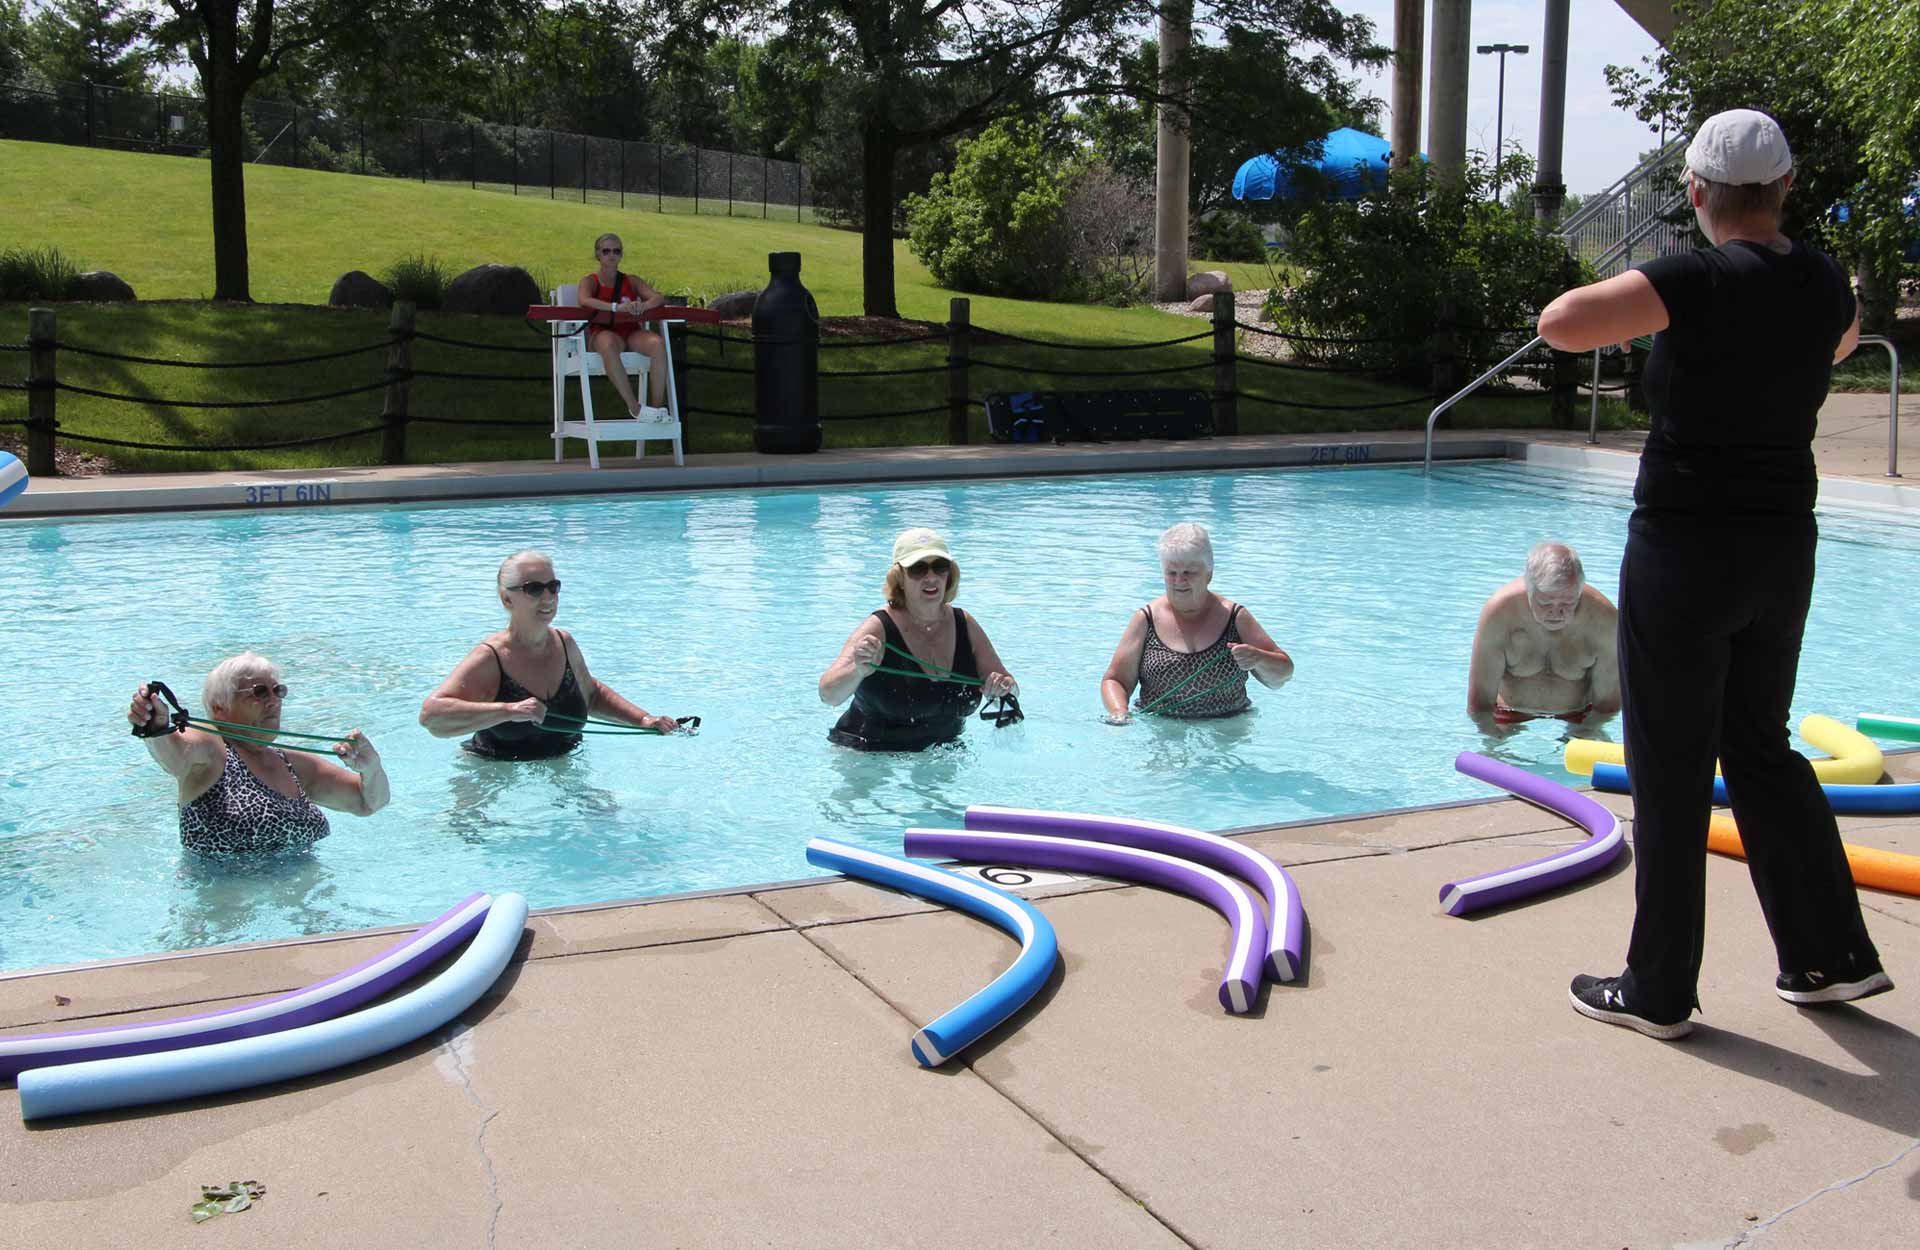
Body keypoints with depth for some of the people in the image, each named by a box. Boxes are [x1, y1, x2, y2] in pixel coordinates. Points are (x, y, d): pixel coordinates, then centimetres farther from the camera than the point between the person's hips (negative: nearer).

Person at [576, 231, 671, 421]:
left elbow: (660, 298, 6)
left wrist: (644, 305, -19)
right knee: (609, 345, -41)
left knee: (658, 343, -32)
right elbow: (584, 300, -13)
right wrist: (617, 307, -29)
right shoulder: (590, 281, 11)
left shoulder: (631, 281, 21)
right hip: (603, 332, -3)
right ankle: (635, 408, -39)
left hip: (631, 332, 3)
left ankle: (657, 407, -28)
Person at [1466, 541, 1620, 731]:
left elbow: (1607, 704, -10)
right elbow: (1479, 704, -18)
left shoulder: (1603, 621, -21)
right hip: (1510, 719, -3)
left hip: (1577, 720, 3)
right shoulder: (1499, 614, -23)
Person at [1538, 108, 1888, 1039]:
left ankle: (1658, 991, 13)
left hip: (1684, 550, -7)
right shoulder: (1825, 286, 4)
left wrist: (1631, 293, -8)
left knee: (1671, 772, 3)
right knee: (1760, 748, 21)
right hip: (1784, 546, 7)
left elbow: (1560, 324, -28)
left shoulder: (1701, 282, -18)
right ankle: (1831, 955, 26)